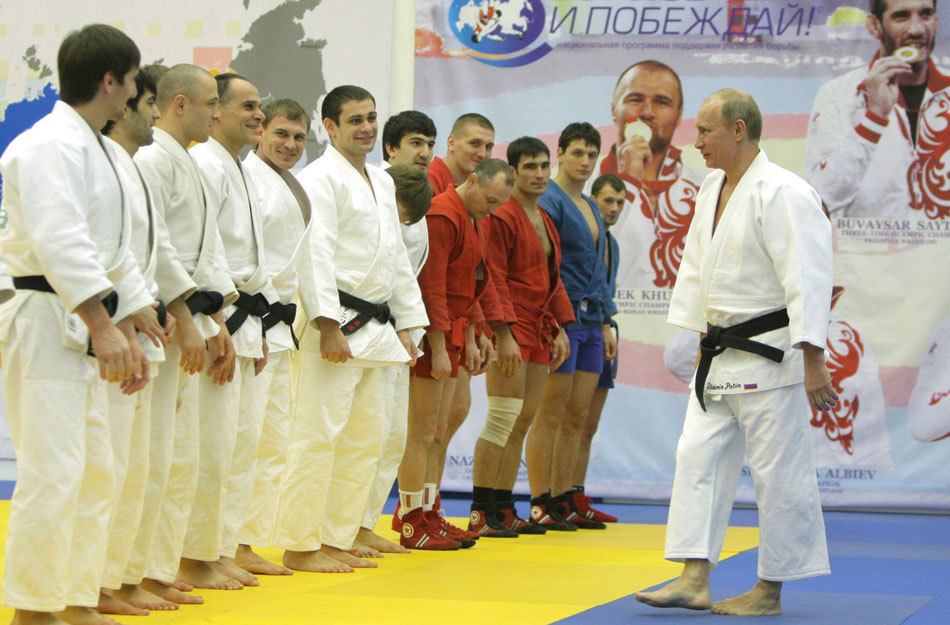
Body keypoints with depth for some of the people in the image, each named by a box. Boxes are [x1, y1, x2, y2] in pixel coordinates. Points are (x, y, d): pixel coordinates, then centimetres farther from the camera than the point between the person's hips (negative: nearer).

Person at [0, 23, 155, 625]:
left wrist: (130, 337, 19)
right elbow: (60, 242, -25)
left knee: (97, 473, 14)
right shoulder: (51, 145, -14)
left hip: (83, 329, 10)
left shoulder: (101, 151, 18)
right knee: (53, 474, -11)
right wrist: (104, 327, -28)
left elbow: (117, 254, 22)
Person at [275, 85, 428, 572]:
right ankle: (299, 545, -5)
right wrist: (329, 325, -23)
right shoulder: (321, 179, -9)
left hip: (376, 328, 9)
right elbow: (316, 255, -17)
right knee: (318, 436, -10)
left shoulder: (382, 182, 20)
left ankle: (337, 539, 19)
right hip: (336, 326, -9)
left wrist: (406, 325, 19)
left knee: (364, 440, 11)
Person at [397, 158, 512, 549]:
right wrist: (438, 349, -21)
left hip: (450, 335, 10)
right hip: (431, 337, -10)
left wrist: (468, 341, 20)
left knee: (437, 430, 13)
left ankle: (427, 514, 19)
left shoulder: (475, 222, 16)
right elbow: (431, 288, -20)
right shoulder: (442, 216, -16)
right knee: (421, 432, -6)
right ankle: (413, 524, -2)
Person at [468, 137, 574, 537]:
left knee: (524, 421, 8)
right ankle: (479, 513, -9)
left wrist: (560, 328, 15)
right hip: (509, 327, -9)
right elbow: (495, 279, -15)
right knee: (504, 418, -12)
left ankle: (504, 510, 13)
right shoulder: (502, 216, -9)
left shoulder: (544, 220, 18)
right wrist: (504, 335, -20)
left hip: (538, 330, 9)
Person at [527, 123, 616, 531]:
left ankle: (564, 502, 11)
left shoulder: (590, 207, 19)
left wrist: (606, 323, 20)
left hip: (589, 320, 9)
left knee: (577, 417, 8)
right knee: (550, 416, -6)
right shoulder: (548, 202, -8)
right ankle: (540, 506, -3)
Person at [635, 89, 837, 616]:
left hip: (770, 355, -9)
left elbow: (806, 280, -21)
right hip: (721, 356, 9)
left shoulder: (781, 194, -18)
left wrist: (813, 364, -23)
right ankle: (694, 579, 9)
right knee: (698, 456, 6)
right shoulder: (712, 190, 11)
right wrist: (703, 341, 19)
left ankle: (770, 590, 7)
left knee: (778, 471, -1)